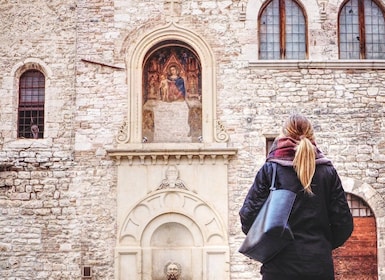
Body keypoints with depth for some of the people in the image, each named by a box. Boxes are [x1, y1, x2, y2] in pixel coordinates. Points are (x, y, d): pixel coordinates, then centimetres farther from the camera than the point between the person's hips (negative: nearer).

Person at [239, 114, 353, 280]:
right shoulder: (328, 172, 3)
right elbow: (344, 224, 3)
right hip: (320, 266, 2)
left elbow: (249, 215, -6)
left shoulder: (269, 170, -3)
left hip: (280, 266, -2)